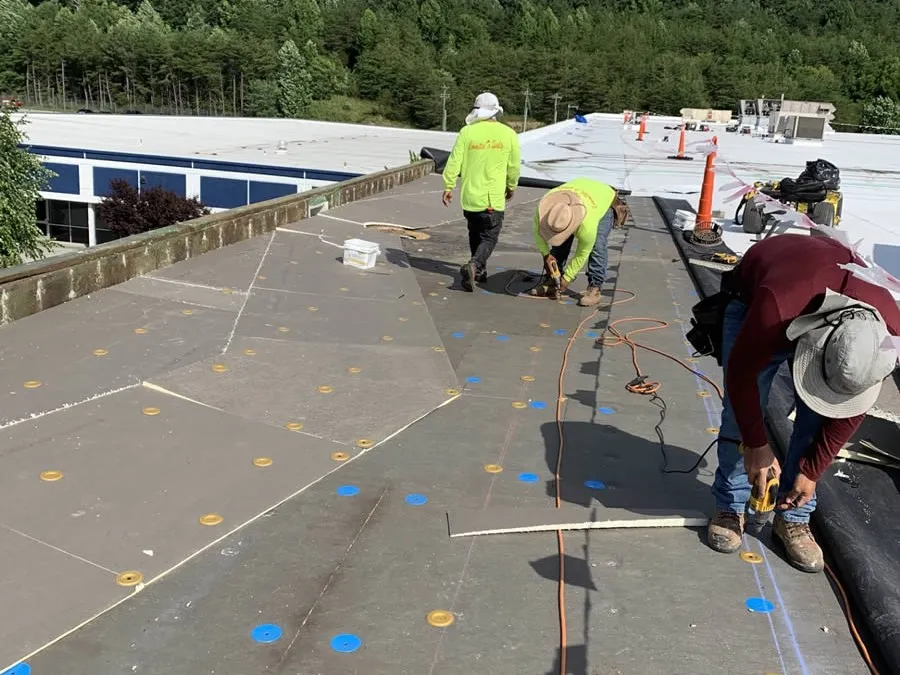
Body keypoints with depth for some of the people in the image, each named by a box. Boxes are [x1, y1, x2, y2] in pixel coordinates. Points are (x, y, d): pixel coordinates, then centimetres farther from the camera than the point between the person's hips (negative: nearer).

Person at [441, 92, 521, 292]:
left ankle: (479, 270, 29)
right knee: (489, 237, 4)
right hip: (493, 198, -2)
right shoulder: (508, 134, -3)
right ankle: (473, 265, -20)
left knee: (475, 234, 20)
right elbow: (514, 167, 5)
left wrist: (448, 187, 4)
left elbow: (454, 162, -5)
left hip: (470, 196, 2)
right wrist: (511, 187, 22)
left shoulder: (467, 132, -5)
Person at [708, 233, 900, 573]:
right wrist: (756, 445, -20)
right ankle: (730, 507, 6)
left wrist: (811, 472, -11)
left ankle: (794, 517, 6)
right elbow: (740, 373, -28)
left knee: (817, 420, -9)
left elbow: (851, 408, -16)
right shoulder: (775, 308, -48)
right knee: (742, 408, -12)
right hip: (753, 296, -2)